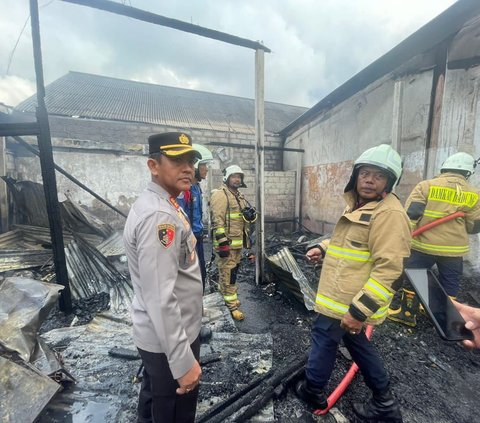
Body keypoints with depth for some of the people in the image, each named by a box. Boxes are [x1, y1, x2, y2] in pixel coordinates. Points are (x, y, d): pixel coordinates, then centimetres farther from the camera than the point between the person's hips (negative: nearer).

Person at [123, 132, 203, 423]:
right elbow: (160, 298, -30)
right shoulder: (158, 216, -28)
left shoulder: (164, 205, 5)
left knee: (155, 398, 31)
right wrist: (183, 361, -23)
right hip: (168, 340, -9)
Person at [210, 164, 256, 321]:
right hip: (226, 242, -9)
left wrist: (251, 214, 3)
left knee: (234, 270, 20)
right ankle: (232, 305, 9)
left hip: (238, 241, 9)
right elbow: (217, 220, -21)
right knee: (228, 273, -1)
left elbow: (246, 217, 26)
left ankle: (230, 296, 37)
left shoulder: (239, 195, 16)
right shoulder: (220, 194, -14)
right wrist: (222, 242, -25)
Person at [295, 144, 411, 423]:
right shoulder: (360, 206, 11)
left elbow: (388, 268, -26)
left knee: (323, 339, 10)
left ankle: (313, 391, 37)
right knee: (357, 342, 24)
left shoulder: (389, 213, -21)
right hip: (344, 296, 10)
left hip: (348, 303, -10)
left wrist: (359, 310, -26)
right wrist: (323, 248, 9)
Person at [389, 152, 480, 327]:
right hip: (454, 249, 3)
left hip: (423, 245, -2)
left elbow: (411, 213, -14)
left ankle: (407, 313, 22)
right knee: (450, 285, 18)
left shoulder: (426, 185, -7)